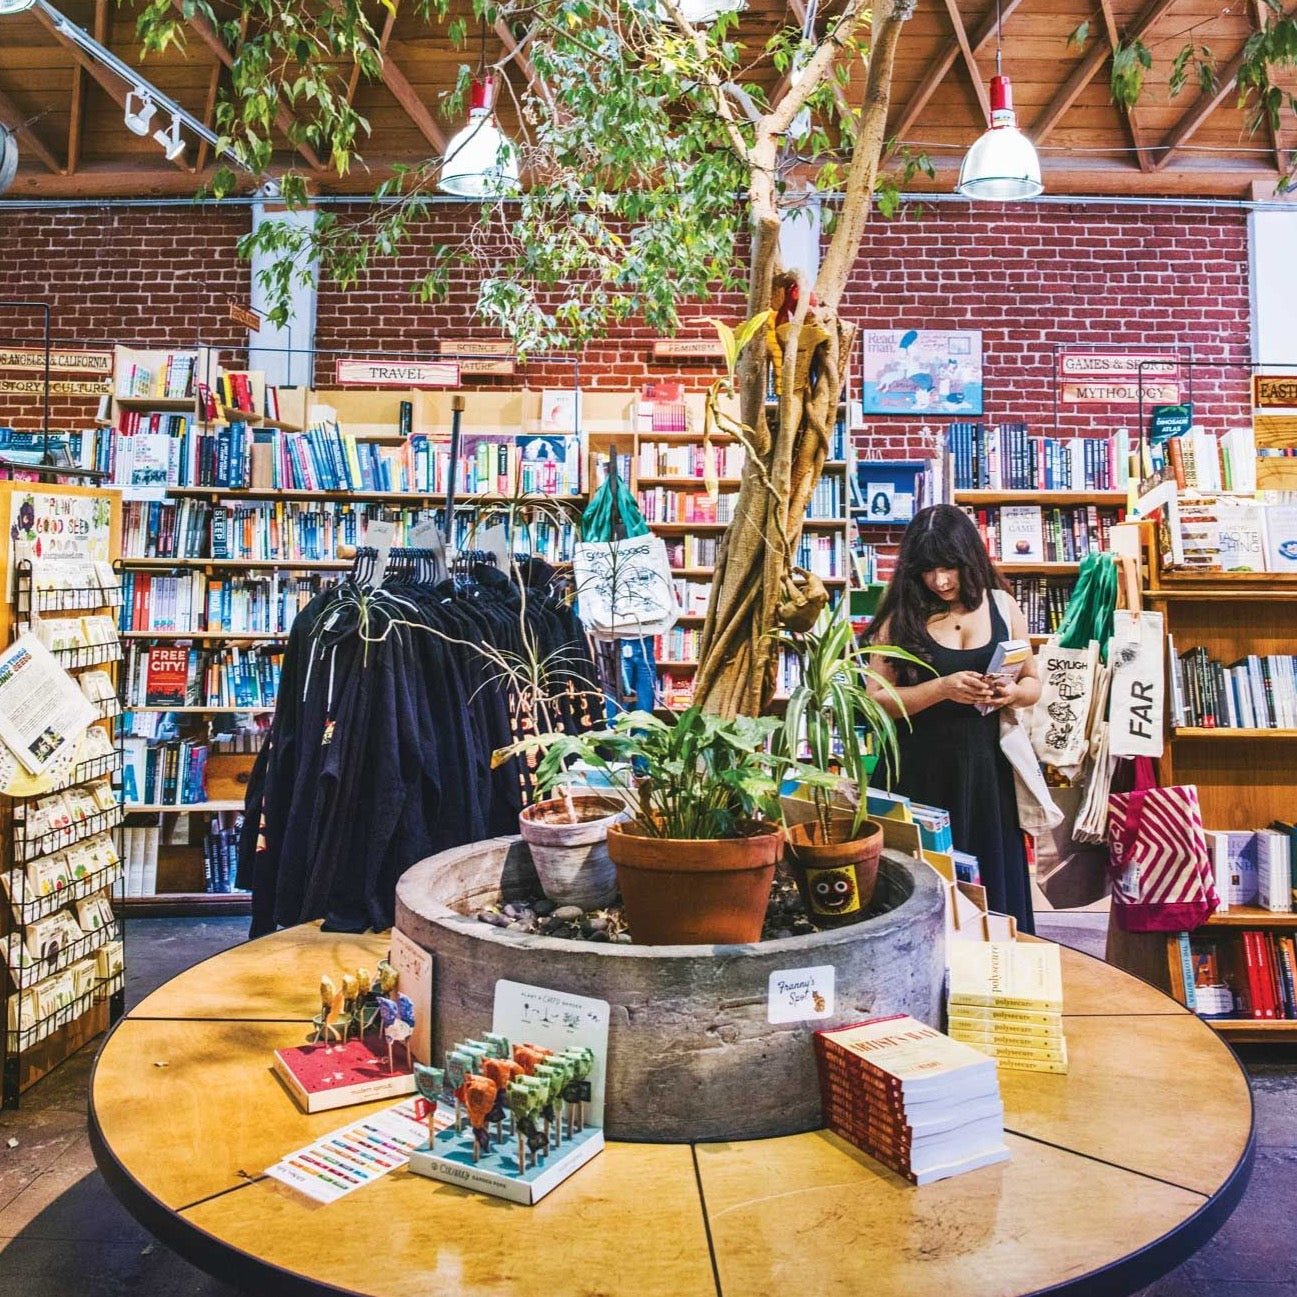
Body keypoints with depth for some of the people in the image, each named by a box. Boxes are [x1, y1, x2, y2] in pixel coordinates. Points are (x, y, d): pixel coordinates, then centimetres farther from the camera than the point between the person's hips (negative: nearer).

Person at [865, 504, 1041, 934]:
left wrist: (1012, 693, -8)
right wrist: (943, 688, -19)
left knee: (995, 884, 8)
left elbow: (1033, 682, 14)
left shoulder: (1001, 605, 5)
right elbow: (878, 700, -7)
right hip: (922, 771, -2)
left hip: (987, 766, 2)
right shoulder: (902, 616, -2)